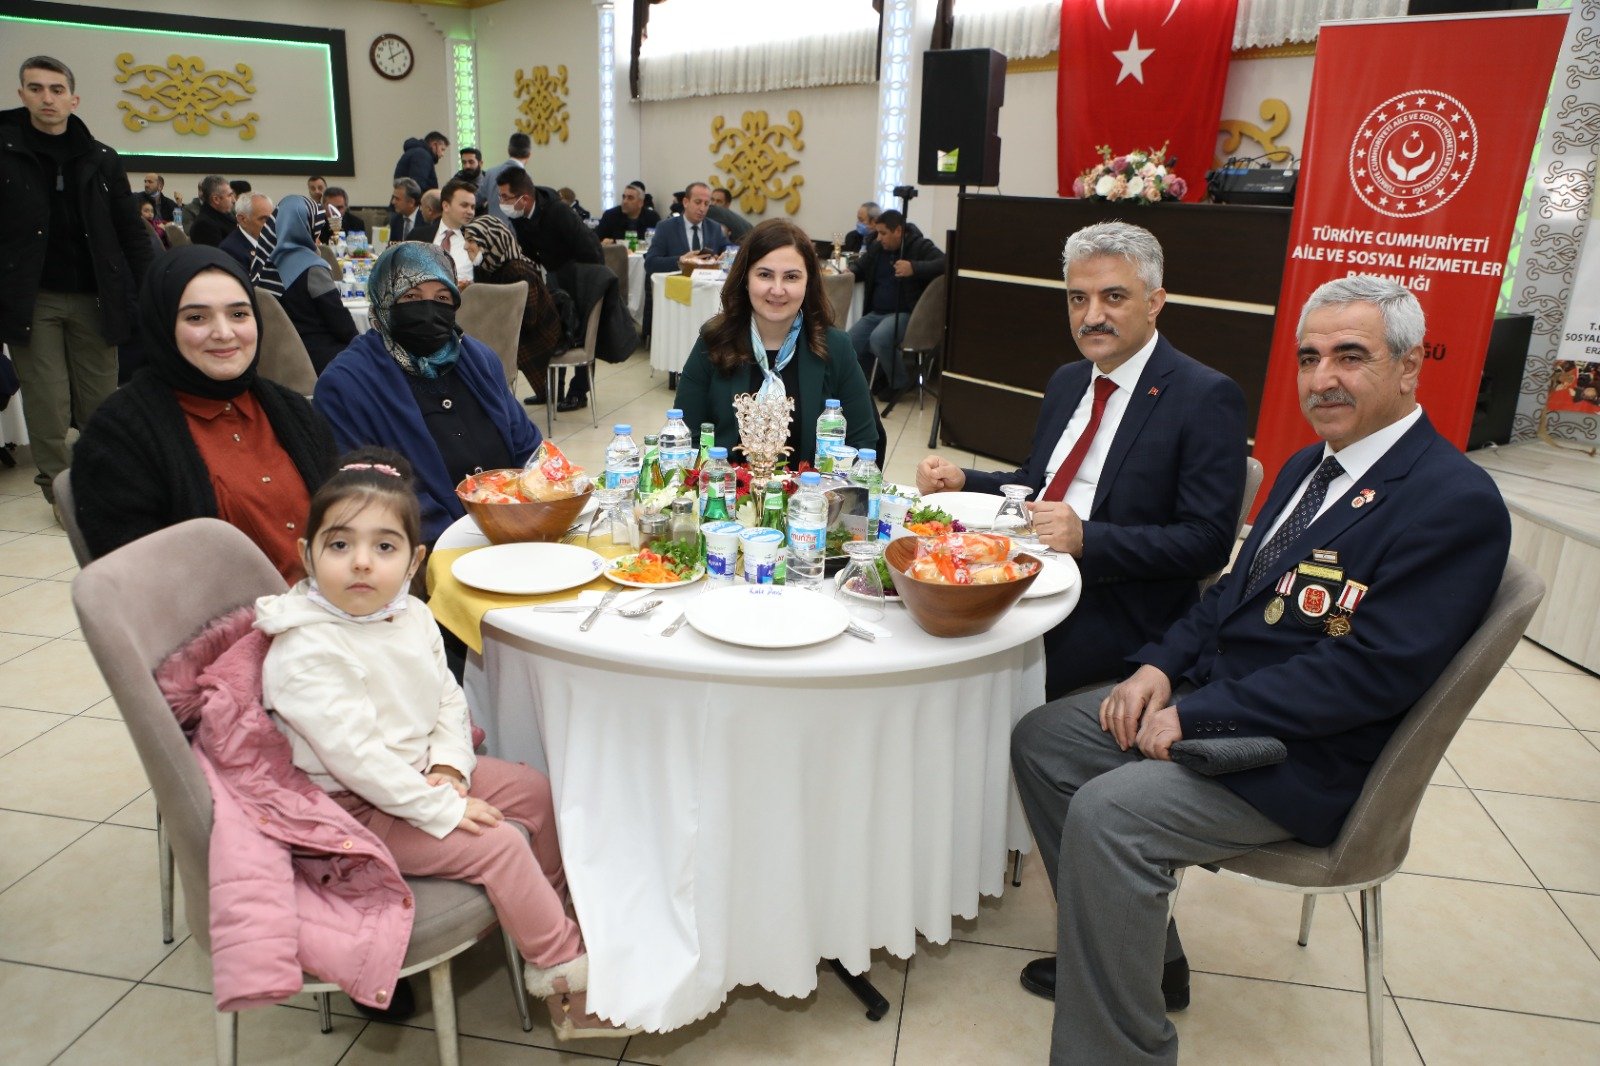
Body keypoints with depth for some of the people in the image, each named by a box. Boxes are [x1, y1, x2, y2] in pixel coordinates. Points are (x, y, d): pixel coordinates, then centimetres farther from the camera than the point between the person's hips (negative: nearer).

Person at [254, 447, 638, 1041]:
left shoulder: (411, 617, -2)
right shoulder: (304, 653, -27)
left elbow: (448, 700, 5)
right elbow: (354, 755, -29)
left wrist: (449, 767, -13)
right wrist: (442, 810, -25)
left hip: (420, 772, 8)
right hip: (358, 807, -8)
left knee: (534, 791, 8)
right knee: (498, 846, -17)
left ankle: (555, 909, 30)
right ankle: (565, 974, 0)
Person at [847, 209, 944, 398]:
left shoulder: (920, 246, -6)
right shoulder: (876, 248, 13)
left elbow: (946, 263, -21)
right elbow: (859, 267, 29)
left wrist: (914, 268, -35)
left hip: (905, 313, -7)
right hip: (875, 313, 7)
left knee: (879, 339, -34)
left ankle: (900, 382, -8)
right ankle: (873, 379, 15)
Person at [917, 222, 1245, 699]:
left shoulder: (1207, 397, -8)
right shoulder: (1066, 381, 15)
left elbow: (1207, 542, -14)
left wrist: (1087, 539, -24)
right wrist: (960, 481, 6)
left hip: (1115, 611, -7)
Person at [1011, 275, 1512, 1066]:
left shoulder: (1457, 503, -16)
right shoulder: (1307, 467, 13)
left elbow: (1374, 670, -23)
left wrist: (1197, 716, -22)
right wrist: (1160, 666, -2)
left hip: (1304, 759, -9)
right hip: (1211, 696, 9)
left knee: (1108, 814, -28)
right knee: (1040, 741, 3)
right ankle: (1136, 956, 17)